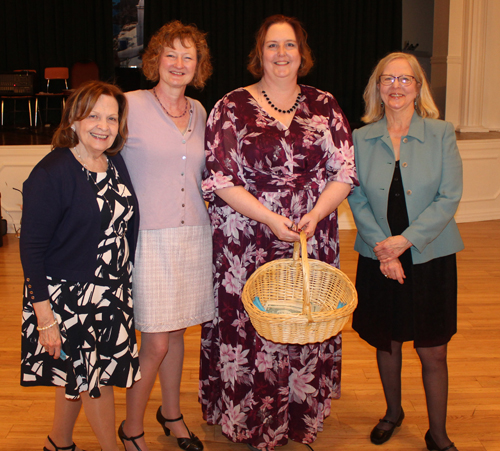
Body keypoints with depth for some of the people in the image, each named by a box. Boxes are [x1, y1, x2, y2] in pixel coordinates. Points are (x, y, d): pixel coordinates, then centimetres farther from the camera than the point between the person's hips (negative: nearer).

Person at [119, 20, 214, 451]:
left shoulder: (198, 111, 10)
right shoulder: (131, 106, -6)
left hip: (194, 235, 5)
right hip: (151, 238, -5)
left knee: (176, 332, 16)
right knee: (156, 343, -3)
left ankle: (172, 412, 37)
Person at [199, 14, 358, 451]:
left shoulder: (324, 106, 7)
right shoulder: (231, 107, -1)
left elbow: (345, 172, 3)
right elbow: (219, 180, -7)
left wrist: (313, 216, -13)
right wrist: (270, 219, -16)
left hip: (314, 242, 2)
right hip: (246, 245, -2)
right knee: (249, 326, 3)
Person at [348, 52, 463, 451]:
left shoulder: (441, 134, -3)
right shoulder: (361, 138, 2)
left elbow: (449, 197, -8)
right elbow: (357, 199, -1)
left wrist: (406, 239, -16)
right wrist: (383, 250, -12)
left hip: (430, 257, -1)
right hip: (379, 259, 2)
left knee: (433, 352, 5)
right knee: (387, 343, 15)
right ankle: (393, 413, 39)